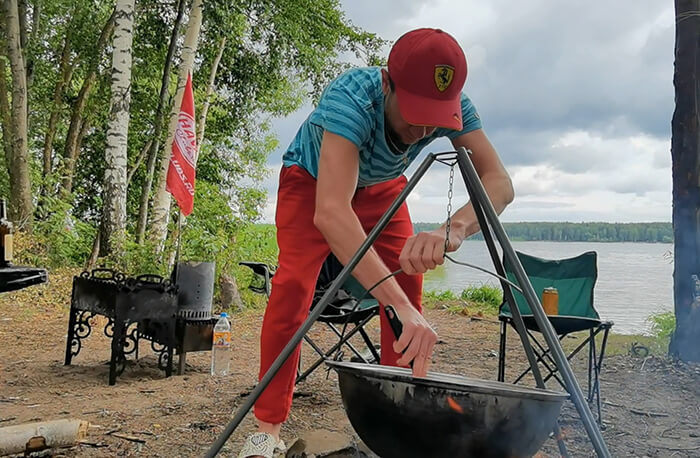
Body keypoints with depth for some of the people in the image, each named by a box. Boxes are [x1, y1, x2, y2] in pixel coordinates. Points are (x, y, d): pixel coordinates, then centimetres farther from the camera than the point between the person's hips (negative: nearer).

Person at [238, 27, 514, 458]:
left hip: (380, 185, 4)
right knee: (293, 285, -20)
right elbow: (330, 212, -54)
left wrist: (454, 230, -58)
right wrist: (397, 304, -63)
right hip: (313, 179, -4)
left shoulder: (454, 105, -29)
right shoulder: (351, 97, -43)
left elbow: (499, 181, -35)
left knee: (408, 286, -8)